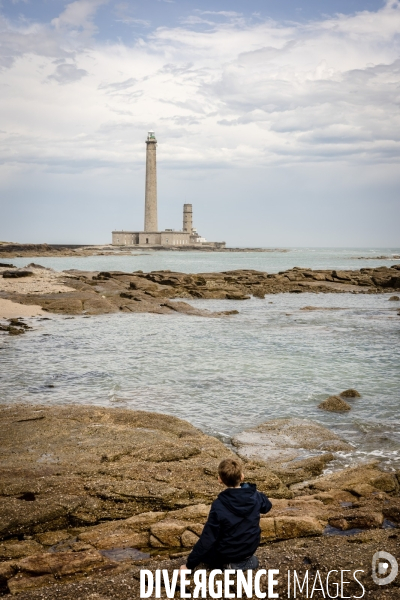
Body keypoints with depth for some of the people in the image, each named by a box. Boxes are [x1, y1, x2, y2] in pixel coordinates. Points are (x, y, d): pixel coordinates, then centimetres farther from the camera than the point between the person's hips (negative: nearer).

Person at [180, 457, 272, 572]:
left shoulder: (219, 506, -27)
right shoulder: (255, 496, -15)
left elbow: (207, 538, -23)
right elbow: (267, 506, 10)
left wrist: (189, 565, -14)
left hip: (228, 553, -5)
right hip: (251, 547, 5)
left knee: (203, 550, 20)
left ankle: (228, 564, 1)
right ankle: (246, 559, 18)